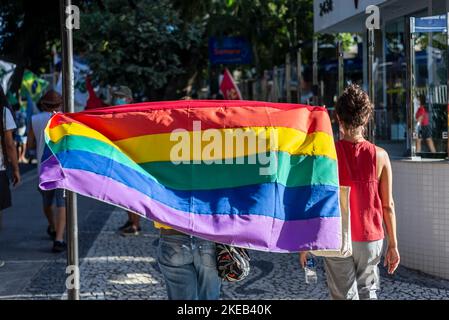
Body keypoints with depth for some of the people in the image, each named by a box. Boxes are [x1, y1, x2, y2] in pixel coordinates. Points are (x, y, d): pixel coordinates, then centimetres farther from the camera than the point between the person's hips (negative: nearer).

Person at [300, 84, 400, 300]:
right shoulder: (379, 156, -6)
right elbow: (387, 205, -2)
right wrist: (393, 244, 7)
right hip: (370, 239, 1)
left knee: (345, 295, 5)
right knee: (367, 291, 20)